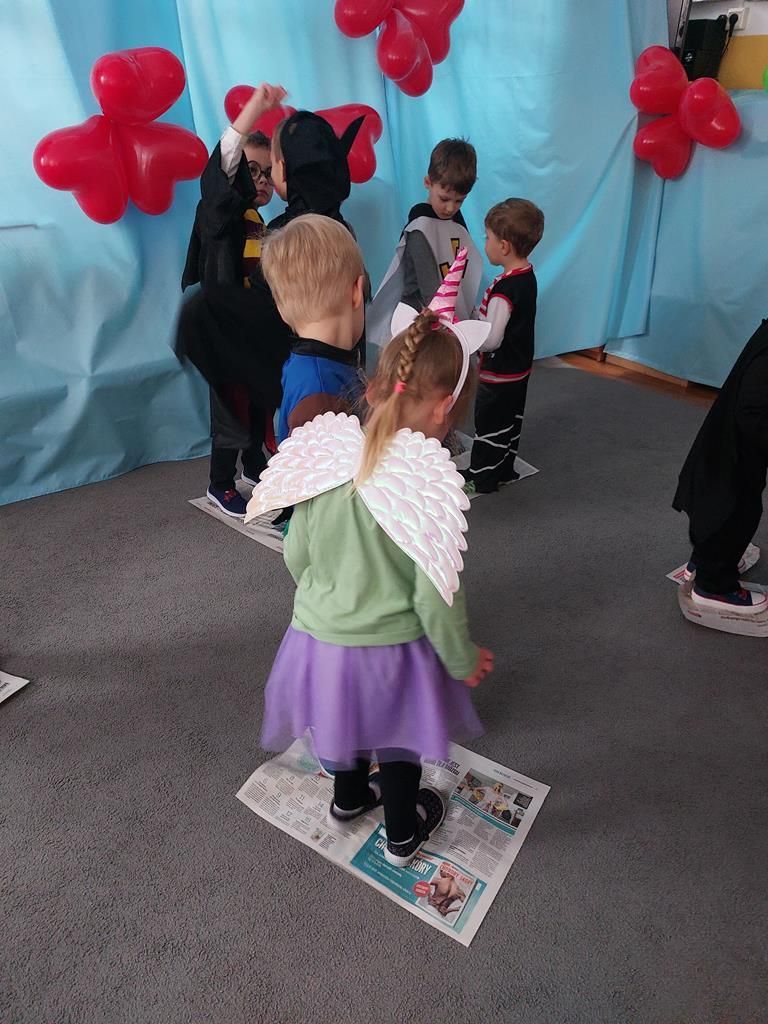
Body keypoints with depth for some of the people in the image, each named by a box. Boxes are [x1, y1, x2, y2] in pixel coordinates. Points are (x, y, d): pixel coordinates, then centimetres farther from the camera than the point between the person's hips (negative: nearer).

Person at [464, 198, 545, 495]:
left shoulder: (504, 290, -29)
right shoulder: (527, 276, 0)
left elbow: (490, 340, -29)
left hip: (499, 373, -9)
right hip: (519, 368, 9)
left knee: (489, 424, 7)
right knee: (511, 420, 20)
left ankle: (481, 478, 22)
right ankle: (504, 470, 36)